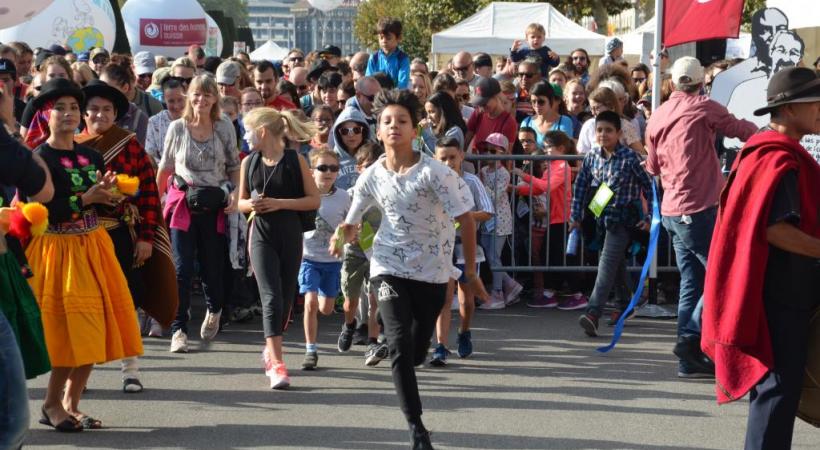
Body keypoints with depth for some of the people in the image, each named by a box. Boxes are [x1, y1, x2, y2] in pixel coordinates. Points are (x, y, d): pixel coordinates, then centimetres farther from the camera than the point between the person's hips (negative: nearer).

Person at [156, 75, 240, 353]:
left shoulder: (225, 127, 2)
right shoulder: (177, 128, 1)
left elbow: (234, 167, 10)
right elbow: (165, 167, 10)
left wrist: (235, 195, -4)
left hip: (215, 205, 1)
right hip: (183, 202, -1)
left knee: (212, 265, 9)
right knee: (181, 269, -8)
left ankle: (214, 309, 40)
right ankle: (178, 330, -2)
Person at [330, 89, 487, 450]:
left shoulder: (434, 172, -15)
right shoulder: (372, 176, -4)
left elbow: (466, 220, -11)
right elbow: (352, 222, 13)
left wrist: (470, 271, -10)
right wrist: (341, 236, -4)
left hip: (433, 271, -1)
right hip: (389, 268, 1)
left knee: (417, 352, 9)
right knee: (400, 346, -16)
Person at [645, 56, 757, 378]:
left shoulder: (658, 117, 12)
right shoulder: (702, 108, -6)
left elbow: (653, 167, 22)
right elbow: (740, 129, 5)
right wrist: (754, 130, 27)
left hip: (672, 210, 7)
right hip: (696, 208, -7)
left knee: (693, 280, 9)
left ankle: (689, 358, 8)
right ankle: (691, 338, -12)